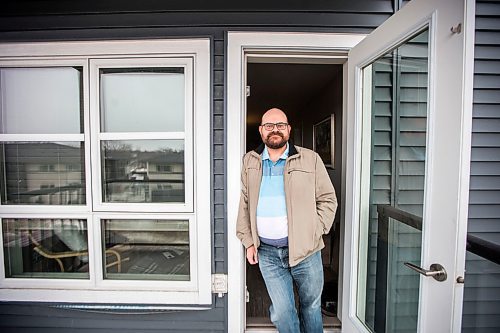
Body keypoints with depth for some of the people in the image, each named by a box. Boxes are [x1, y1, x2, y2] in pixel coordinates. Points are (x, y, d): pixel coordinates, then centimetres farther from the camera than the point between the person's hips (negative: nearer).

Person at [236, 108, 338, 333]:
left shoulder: (310, 159, -4)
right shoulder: (250, 161, 5)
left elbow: (327, 199, 1)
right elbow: (244, 204, 9)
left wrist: (313, 234, -7)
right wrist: (248, 242, 5)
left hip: (304, 250, -1)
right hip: (266, 252, 1)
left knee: (311, 307, 18)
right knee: (282, 311, 7)